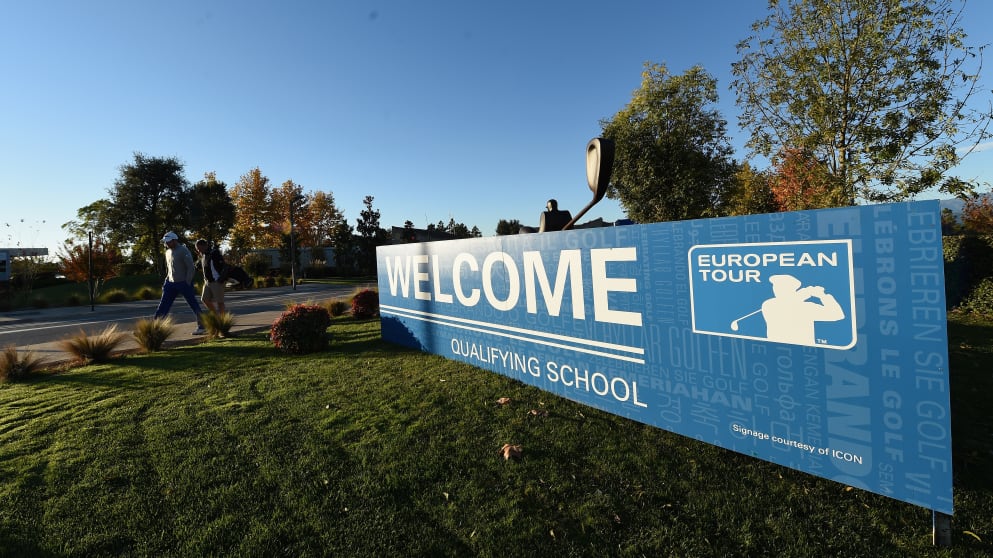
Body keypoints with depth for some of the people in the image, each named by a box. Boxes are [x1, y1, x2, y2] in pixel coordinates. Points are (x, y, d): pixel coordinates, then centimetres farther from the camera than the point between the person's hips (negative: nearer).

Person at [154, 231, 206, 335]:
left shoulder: (183, 251, -10)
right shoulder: (168, 252, 13)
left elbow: (190, 267, -14)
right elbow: (168, 268, 22)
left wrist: (188, 283, -17)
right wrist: (166, 281, 13)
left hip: (184, 283, -7)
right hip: (171, 283, 7)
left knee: (193, 304, -1)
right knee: (162, 306, 3)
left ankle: (201, 326, 5)